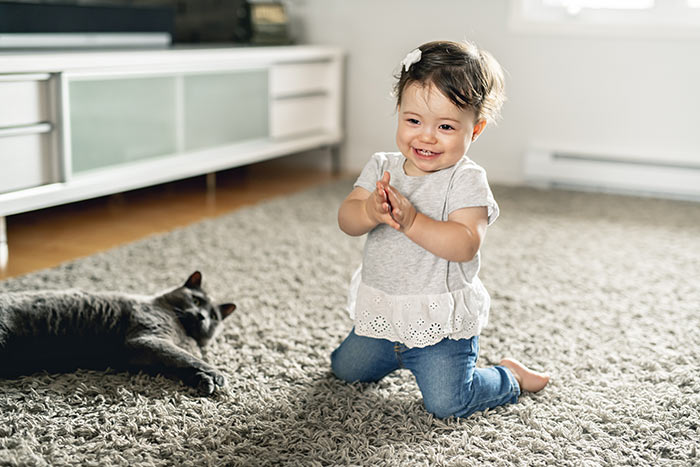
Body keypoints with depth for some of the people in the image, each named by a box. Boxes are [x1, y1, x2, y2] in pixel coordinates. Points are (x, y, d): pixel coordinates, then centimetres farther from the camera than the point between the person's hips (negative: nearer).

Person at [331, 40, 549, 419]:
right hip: (380, 311, 6)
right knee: (345, 368, 20)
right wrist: (372, 211, -33)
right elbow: (346, 220, -11)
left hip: (441, 318, -6)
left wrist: (411, 220, -37)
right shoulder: (382, 167, -1)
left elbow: (465, 244, -27)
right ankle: (400, 353, 46)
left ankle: (509, 376, 18)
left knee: (446, 403, -10)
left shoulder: (466, 179, -16)